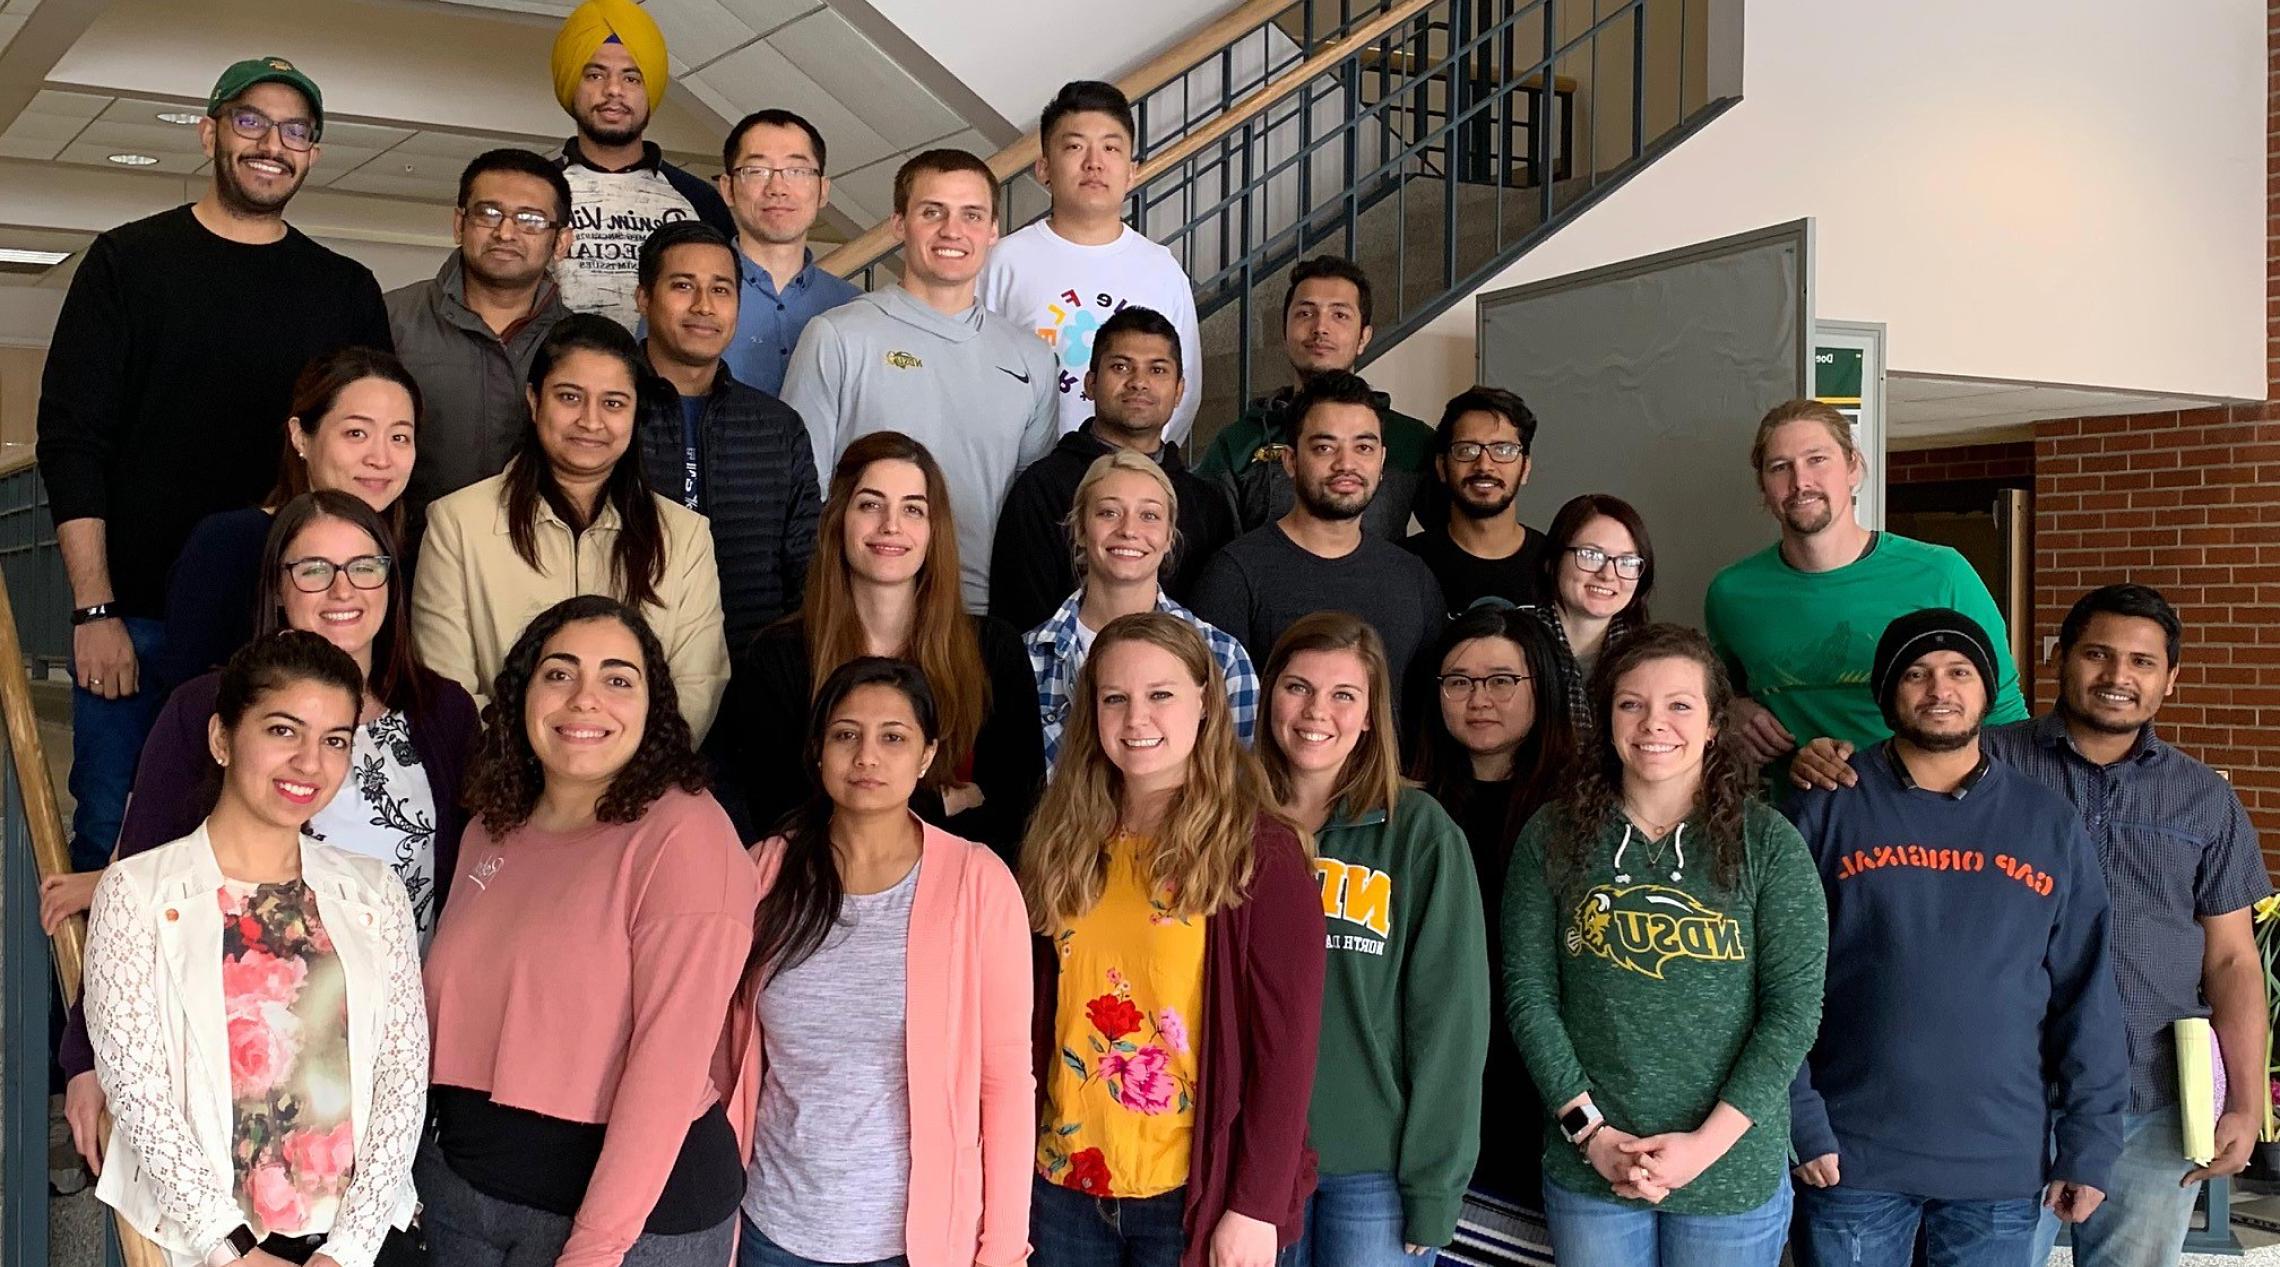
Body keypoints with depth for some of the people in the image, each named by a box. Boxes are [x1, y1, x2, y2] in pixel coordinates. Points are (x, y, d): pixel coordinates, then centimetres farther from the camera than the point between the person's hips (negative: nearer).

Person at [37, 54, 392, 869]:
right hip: (134, 616, -1)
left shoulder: (346, 291, 9)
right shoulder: (129, 262, 4)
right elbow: (72, 440, -1)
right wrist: (95, 610, -8)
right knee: (111, 838, 2)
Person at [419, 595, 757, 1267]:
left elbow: (671, 1061, -20)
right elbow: (460, 1006, 14)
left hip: (636, 1209, -6)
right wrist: (425, 1180, 8)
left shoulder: (685, 835, -16)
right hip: (463, 1182, 6)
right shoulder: (492, 829, 5)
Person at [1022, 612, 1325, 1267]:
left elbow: (1287, 1044, -11)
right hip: (1064, 1187, 4)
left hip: (1195, 1192, -4)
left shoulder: (1261, 850, -9)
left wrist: (1256, 1209, -15)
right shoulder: (1066, 844, 5)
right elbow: (1038, 1016, 9)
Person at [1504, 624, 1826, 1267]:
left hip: (1733, 1170, -1)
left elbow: (1794, 1009, -6)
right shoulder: (1551, 838, 0)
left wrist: (1706, 1143, -12)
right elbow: (1528, 995, -1)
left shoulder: (1769, 844, -3)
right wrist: (1590, 1130, -9)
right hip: (1587, 1169, 1)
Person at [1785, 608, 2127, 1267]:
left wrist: (2089, 1147, 3)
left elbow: (2087, 996, 7)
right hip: (1853, 1161, -2)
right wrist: (1802, 1125, -9)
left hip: (2002, 1167, 2)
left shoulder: (2050, 824, 7)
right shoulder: (1828, 809, -1)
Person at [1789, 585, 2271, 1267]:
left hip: (2156, 1105, 2)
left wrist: (2246, 1104, 1)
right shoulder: (1991, 763, 1)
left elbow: (2232, 961, 8)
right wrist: (1820, 763, -22)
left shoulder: (2207, 800, 9)